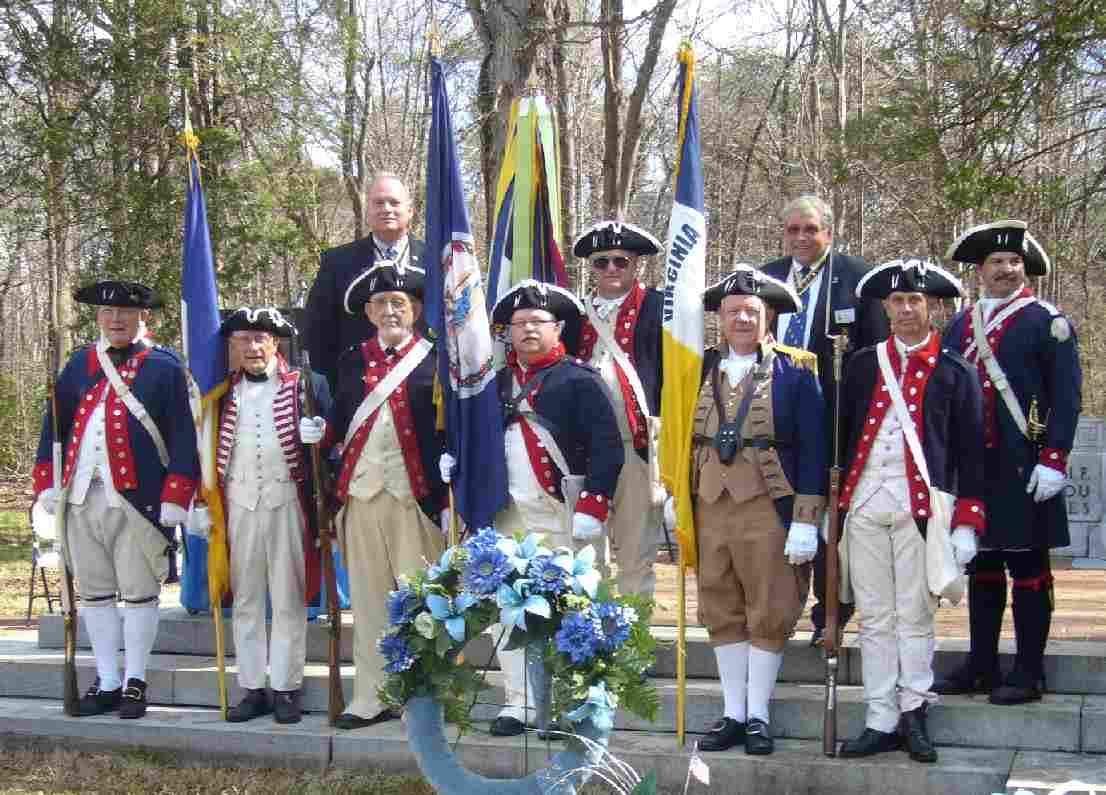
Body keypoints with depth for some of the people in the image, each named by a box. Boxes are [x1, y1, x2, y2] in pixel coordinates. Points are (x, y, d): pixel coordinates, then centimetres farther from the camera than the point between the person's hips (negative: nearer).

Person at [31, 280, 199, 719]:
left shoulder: (165, 366, -2)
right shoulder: (80, 363, 11)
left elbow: (182, 435, -5)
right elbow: (54, 424, 14)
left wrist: (175, 497, -11)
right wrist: (47, 482, 5)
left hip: (139, 498, -4)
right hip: (82, 496, 5)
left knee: (139, 593, 2)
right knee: (95, 592, 10)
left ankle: (134, 682, 12)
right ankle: (107, 682, 19)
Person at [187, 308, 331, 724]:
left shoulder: (305, 385, 0)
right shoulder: (223, 393, 9)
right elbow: (209, 451, 11)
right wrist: (204, 507, 6)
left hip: (287, 502, -3)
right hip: (239, 504, 3)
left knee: (288, 598, 2)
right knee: (245, 599, 8)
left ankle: (286, 688, 10)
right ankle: (252, 687, 15)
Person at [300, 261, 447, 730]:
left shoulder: (435, 360, 1)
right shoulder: (352, 362, 13)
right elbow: (341, 423, 17)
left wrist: (451, 500, -9)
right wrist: (321, 430, -5)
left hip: (417, 498, -4)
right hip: (361, 497, 4)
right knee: (369, 602, 8)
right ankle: (371, 699, 16)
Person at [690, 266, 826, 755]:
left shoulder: (794, 371, -1)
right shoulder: (702, 369, 9)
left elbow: (813, 449, -4)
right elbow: (682, 437, 13)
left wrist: (806, 522, -10)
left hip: (769, 505, -3)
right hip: (710, 503, 4)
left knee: (769, 613, 2)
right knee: (722, 612, 8)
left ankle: (757, 716, 13)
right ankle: (733, 713, 18)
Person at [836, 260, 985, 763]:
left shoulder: (955, 372, 5)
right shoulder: (862, 365, 12)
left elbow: (970, 452, 3)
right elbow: (840, 435, 13)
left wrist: (967, 523, -3)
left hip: (920, 506, -3)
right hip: (865, 503, 3)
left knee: (914, 617, 1)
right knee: (874, 618, 5)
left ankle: (913, 715, 10)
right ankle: (881, 722, 10)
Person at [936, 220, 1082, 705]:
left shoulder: (1046, 321, -1)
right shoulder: (959, 327, 13)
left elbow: (1067, 396, -6)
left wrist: (1053, 460, -14)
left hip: (1024, 470, -5)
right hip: (972, 466, 5)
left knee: (1028, 568, 0)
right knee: (982, 567, 12)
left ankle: (1029, 674, 7)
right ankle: (982, 666, 21)